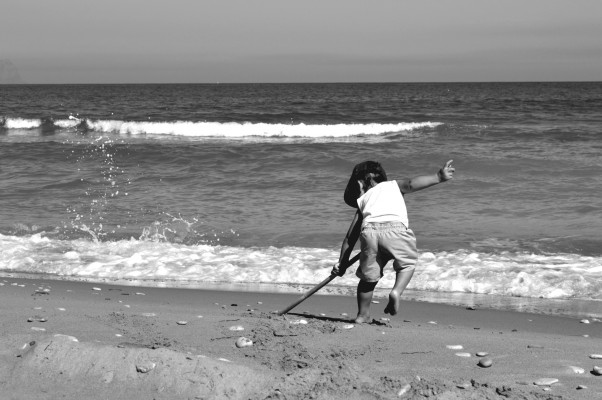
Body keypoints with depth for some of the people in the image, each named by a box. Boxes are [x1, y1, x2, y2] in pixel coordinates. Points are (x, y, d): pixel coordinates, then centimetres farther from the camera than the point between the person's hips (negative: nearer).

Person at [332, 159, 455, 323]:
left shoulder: (362, 200, 34)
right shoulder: (394, 185, 34)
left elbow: (350, 237, 31)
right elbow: (411, 184, 10)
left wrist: (342, 262, 34)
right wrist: (439, 177, 5)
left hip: (369, 230, 2)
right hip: (395, 228, -2)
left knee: (369, 275, 19)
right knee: (407, 263, 22)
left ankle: (362, 315, 25)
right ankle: (396, 291, -2)